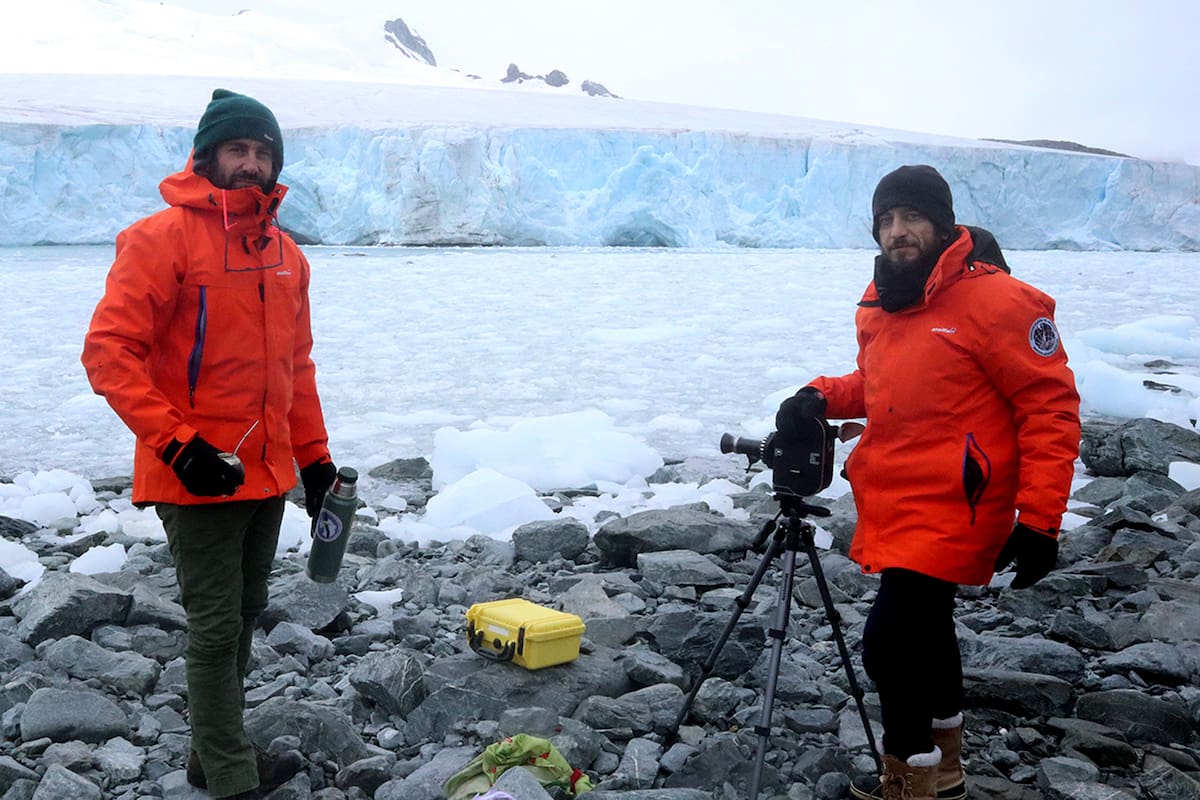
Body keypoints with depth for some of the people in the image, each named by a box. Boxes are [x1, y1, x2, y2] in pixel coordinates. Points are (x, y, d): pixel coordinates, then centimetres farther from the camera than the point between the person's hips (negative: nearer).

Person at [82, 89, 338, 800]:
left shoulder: (286, 254, 11)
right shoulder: (163, 238, -10)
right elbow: (109, 349, -14)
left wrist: (314, 457, 16)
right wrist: (176, 442, -20)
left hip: (267, 474, 7)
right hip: (198, 476, -7)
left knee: (245, 615, 15)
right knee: (216, 626, 0)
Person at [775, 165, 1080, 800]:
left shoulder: (993, 299, -15)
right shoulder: (881, 306, 8)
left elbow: (1051, 408, -15)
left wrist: (1038, 520, -19)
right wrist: (824, 397, 3)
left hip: (949, 511, -8)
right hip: (892, 508, 8)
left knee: (889, 639, -12)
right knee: (923, 628, 21)